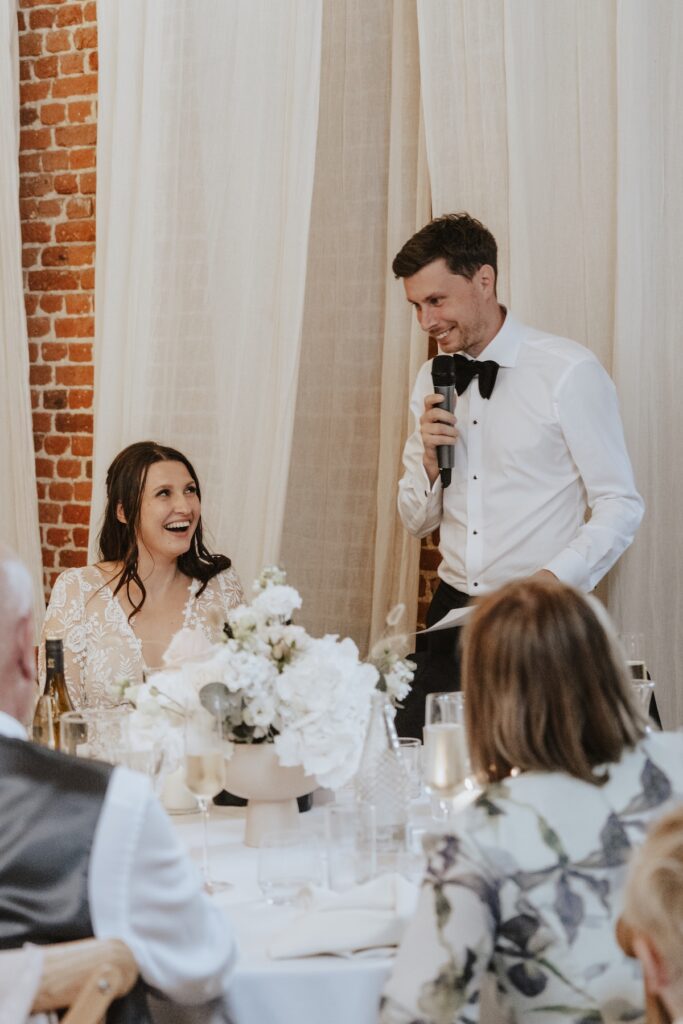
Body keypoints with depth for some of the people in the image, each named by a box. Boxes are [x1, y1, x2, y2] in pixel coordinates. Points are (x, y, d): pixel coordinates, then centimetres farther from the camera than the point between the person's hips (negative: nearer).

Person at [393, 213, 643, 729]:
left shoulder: (571, 372, -9)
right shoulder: (433, 380, 10)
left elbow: (620, 507, -10)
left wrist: (551, 581, -22)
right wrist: (430, 458, -4)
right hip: (453, 612, 5)